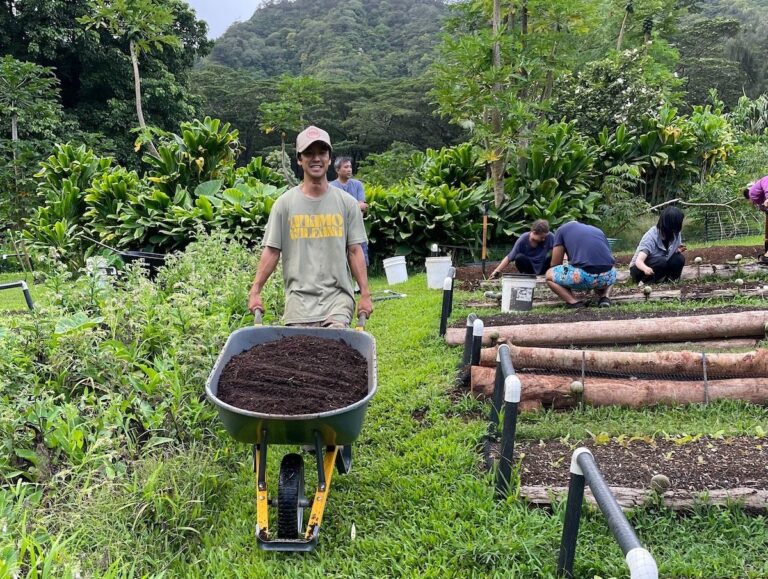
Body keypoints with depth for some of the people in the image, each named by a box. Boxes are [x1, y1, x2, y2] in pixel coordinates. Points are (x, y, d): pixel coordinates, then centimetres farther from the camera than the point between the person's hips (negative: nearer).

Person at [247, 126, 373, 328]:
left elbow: (354, 250, 7)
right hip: (299, 298, 0)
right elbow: (271, 251, 5)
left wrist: (365, 294, 2)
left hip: (338, 296, 0)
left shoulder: (346, 203, 6)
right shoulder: (285, 203, 5)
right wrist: (255, 291, -1)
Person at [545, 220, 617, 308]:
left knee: (549, 275, 21)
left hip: (584, 275, -5)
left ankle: (575, 303, 1)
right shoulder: (598, 230, 31)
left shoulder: (562, 229, 19)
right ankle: (605, 297, 12)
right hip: (608, 277, 5)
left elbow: (555, 264, 21)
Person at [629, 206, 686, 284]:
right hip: (639, 268, -6)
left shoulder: (676, 234, -11)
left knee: (679, 258, -18)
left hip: (660, 266, 6)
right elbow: (639, 261, -38)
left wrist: (678, 250, -20)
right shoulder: (651, 237, -28)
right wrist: (646, 268, -61)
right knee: (661, 262, -33)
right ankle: (646, 281, -14)